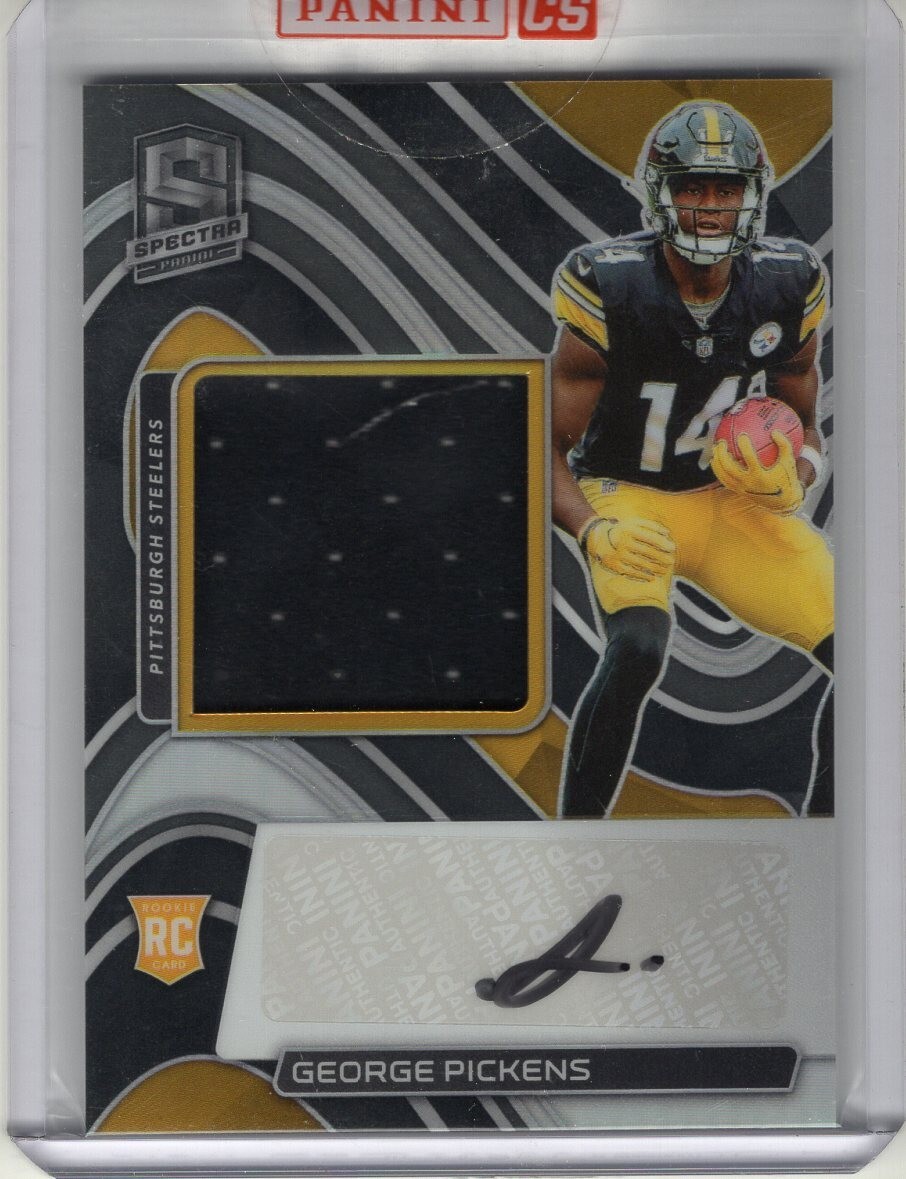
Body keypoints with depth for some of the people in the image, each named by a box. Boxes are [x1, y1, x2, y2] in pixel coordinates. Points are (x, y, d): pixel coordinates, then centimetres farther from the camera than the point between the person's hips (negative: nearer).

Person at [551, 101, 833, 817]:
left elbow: (804, 428, 7)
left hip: (736, 501, 4)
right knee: (637, 650, -33)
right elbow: (547, 452, -13)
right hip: (628, 501, -4)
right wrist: (596, 531, -32)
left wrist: (792, 476, -17)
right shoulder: (610, 292, -18)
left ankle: (826, 812, 15)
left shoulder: (788, 287, -7)